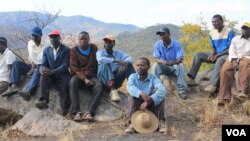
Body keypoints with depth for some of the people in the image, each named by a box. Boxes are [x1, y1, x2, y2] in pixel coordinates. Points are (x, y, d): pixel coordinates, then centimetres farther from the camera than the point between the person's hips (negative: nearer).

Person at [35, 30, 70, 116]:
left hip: (62, 75, -3)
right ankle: (44, 101, -46)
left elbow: (65, 65, -12)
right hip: (50, 75, 3)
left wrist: (52, 72, -28)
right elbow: (43, 64, 6)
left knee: (63, 88, -32)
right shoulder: (46, 50, 13)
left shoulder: (66, 50, -1)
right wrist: (43, 70, -21)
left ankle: (65, 109, -41)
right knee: (43, 76, -31)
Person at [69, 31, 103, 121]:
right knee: (73, 82, -36)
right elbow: (74, 68, -5)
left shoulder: (94, 48, 10)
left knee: (99, 85, -31)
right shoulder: (74, 50, 3)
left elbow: (98, 62, 13)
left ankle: (89, 112, -41)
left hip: (91, 75, 2)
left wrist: (89, 78, -2)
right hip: (78, 75, -1)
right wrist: (84, 79, -21)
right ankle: (76, 112, -41)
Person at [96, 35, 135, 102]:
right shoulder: (100, 52, 4)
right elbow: (100, 59, -21)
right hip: (104, 79, -2)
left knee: (128, 65, -13)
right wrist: (116, 61, -31)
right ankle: (113, 90, -45)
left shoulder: (118, 53, 11)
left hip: (116, 80, 3)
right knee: (105, 64, -29)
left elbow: (130, 58, -7)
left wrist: (125, 64, -30)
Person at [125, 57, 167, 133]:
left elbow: (162, 90, -34)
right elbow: (129, 87, -32)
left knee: (158, 92, -24)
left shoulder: (153, 78, -13)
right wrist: (141, 94, -51)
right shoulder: (133, 77, -9)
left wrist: (148, 101, -45)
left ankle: (160, 121, -25)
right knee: (135, 94, -27)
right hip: (137, 107, 1)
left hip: (151, 106, 0)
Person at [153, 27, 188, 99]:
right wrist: (163, 62, -40)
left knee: (180, 66, -33)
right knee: (156, 66, -30)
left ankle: (181, 90, -29)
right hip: (163, 67, 1)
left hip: (174, 66, -1)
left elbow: (180, 59, -21)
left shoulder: (176, 44, -15)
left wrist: (173, 62, -44)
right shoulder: (157, 44, -10)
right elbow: (156, 59, -16)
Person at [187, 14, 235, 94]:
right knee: (198, 55, -10)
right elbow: (214, 48, 12)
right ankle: (191, 78, -22)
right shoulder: (212, 33, 7)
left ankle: (213, 85, -56)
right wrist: (212, 55, -12)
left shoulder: (229, 32, -12)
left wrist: (218, 55, -22)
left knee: (220, 60, -41)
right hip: (216, 55, 7)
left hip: (227, 55, -6)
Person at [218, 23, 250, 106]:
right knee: (225, 69, -30)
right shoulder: (235, 38, 24)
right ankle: (224, 98, -36)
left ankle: (242, 91, -51)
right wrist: (234, 60, -13)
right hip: (233, 58, 2)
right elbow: (232, 50, 9)